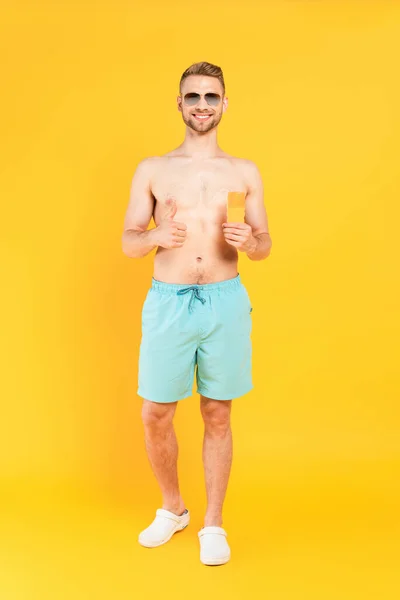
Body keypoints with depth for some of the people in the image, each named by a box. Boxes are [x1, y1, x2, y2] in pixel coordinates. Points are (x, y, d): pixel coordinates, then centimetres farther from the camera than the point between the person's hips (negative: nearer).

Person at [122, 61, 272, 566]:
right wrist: (156, 237, -19)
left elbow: (264, 245, 8)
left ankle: (213, 524, 23)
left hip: (225, 302, 0)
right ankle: (172, 509, 31)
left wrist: (249, 241, -16)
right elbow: (128, 243, 3)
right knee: (155, 415, 5)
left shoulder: (245, 172, 8)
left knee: (218, 416, 7)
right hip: (167, 302, 0)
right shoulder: (152, 170, 6)